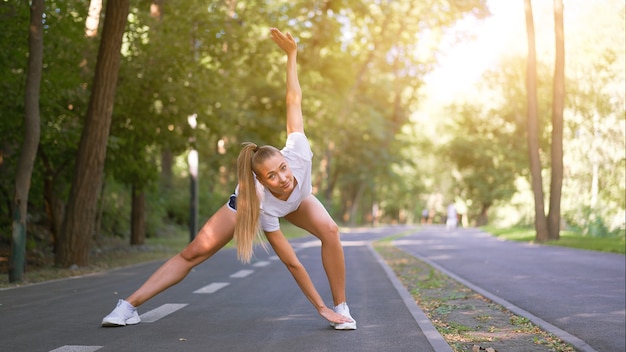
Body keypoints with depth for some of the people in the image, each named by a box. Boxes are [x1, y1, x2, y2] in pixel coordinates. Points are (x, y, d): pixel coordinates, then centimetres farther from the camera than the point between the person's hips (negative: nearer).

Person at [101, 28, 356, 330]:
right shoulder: (264, 209, -44)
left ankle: (341, 307, -14)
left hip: (298, 199, 3)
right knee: (194, 252, -11)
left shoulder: (297, 149, -43)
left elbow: (294, 100, -33)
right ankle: (130, 305, -3)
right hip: (248, 201, -3)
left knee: (329, 230, -29)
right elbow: (292, 262, -37)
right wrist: (319, 307, -34)